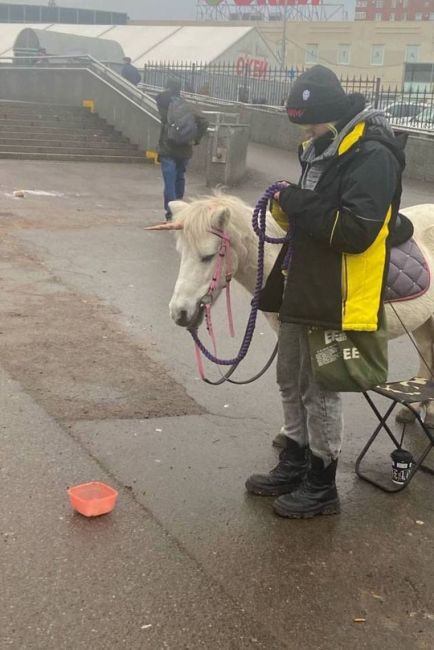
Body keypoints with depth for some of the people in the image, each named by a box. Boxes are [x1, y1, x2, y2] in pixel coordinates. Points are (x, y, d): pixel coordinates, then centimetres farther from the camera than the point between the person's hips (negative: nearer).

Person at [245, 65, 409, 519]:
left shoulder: (372, 157, -17)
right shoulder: (321, 150, 13)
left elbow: (357, 231, -25)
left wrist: (302, 206, -21)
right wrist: (289, 208, 1)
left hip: (335, 298, -9)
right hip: (301, 289, 10)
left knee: (319, 389, 1)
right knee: (291, 380, 18)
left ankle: (322, 485, 17)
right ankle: (293, 464, 34)